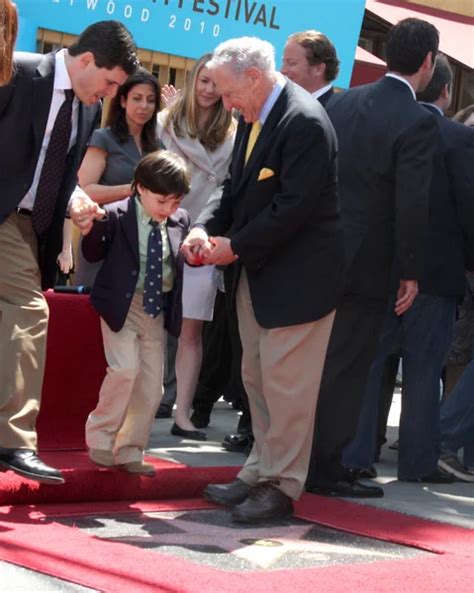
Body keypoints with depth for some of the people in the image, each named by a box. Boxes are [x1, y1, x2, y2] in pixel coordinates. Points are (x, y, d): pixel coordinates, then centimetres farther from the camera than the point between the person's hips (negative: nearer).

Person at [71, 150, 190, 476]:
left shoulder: (181, 220, 0)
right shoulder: (115, 216, -11)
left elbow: (186, 260, 8)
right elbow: (93, 255, -4)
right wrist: (89, 229, -23)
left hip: (158, 309, 5)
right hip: (121, 304, -4)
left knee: (151, 384, 5)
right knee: (126, 369, -19)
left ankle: (129, 451, 19)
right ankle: (100, 437, 2)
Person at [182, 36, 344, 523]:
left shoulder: (305, 122, -20)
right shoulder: (252, 118, 9)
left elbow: (293, 207, -23)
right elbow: (234, 189, 15)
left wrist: (235, 246, -16)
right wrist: (206, 227, -3)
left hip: (296, 275, -9)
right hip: (257, 271, 9)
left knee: (285, 382, -4)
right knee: (256, 377, 14)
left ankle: (281, 485, 4)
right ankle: (261, 472, 23)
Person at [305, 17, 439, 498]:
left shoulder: (341, 103, 5)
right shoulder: (418, 122, -14)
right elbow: (412, 203, -16)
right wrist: (410, 272, -9)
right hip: (367, 261, -6)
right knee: (348, 367, 2)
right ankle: (326, 469, 7)